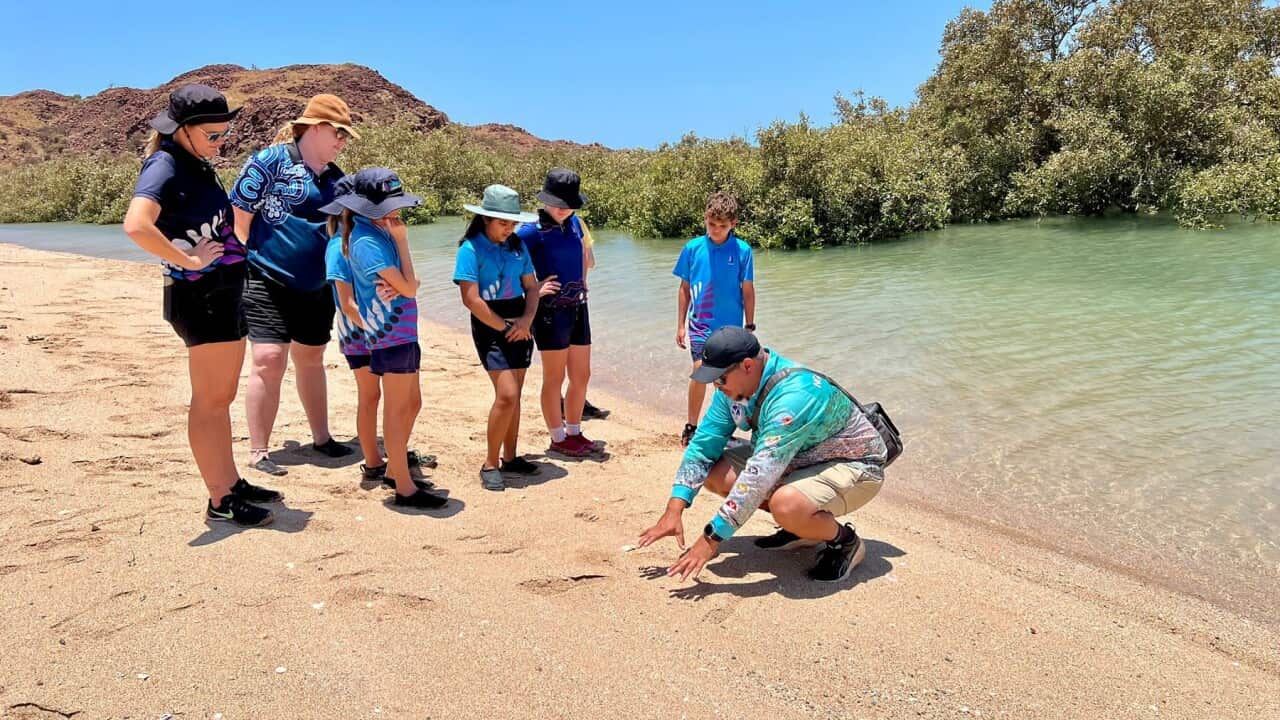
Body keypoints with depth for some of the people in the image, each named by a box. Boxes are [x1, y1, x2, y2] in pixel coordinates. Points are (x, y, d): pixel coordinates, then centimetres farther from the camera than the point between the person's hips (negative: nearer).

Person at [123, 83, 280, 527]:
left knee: (222, 397, 16)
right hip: (201, 295, -9)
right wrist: (189, 261, -21)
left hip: (224, 293, 9)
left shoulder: (195, 165, 14)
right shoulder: (165, 167, -13)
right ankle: (220, 502, 8)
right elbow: (136, 225, -30)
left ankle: (231, 484, 28)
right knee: (209, 402, -2)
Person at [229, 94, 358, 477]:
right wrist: (240, 266, -11)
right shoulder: (270, 161, -9)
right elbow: (238, 216, -9)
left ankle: (321, 437, 28)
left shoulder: (335, 177, 11)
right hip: (269, 282, -6)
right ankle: (258, 451, 0)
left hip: (316, 286, 7)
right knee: (269, 361, -11)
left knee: (311, 360, 16)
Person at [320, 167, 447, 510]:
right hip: (391, 333, -9)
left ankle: (395, 469, 30)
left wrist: (397, 285, -17)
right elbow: (409, 288, -16)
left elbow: (411, 283, 7)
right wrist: (402, 240, -11)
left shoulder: (380, 232, 12)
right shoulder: (367, 241, -16)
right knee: (397, 409, -3)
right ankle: (405, 488, 5)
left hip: (404, 331, 9)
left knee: (412, 403, 17)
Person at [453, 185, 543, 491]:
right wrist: (504, 327, -13)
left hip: (520, 325, 6)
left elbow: (531, 287, 7)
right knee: (507, 395, -15)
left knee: (514, 395, 10)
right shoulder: (471, 249, -11)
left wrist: (526, 320, -11)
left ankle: (509, 457, 23)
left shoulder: (517, 246, 8)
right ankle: (490, 464, -1)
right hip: (490, 327, -6)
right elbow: (471, 298, -16)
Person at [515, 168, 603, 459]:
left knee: (581, 375, 13)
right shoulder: (531, 231, -11)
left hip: (578, 309, 7)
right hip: (551, 312, -7)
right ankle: (558, 439, 17)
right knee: (554, 378, 3)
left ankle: (574, 432, 28)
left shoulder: (574, 223, 9)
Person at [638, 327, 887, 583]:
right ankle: (802, 526, 8)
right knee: (713, 471, -5)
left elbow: (759, 476, -38)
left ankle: (844, 540, -6)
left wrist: (712, 538, -36)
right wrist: (674, 510, -14)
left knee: (787, 505, -39)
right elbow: (704, 444, -5)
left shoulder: (793, 396, -35)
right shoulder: (734, 385, -8)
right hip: (800, 460, 9)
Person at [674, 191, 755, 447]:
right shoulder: (693, 248, -3)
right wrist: (680, 325, 5)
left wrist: (750, 326, 4)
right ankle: (691, 426, 4)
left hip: (730, 325, 1)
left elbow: (747, 291, 1)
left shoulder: (742, 250, -5)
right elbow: (685, 288, 5)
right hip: (700, 324, 0)